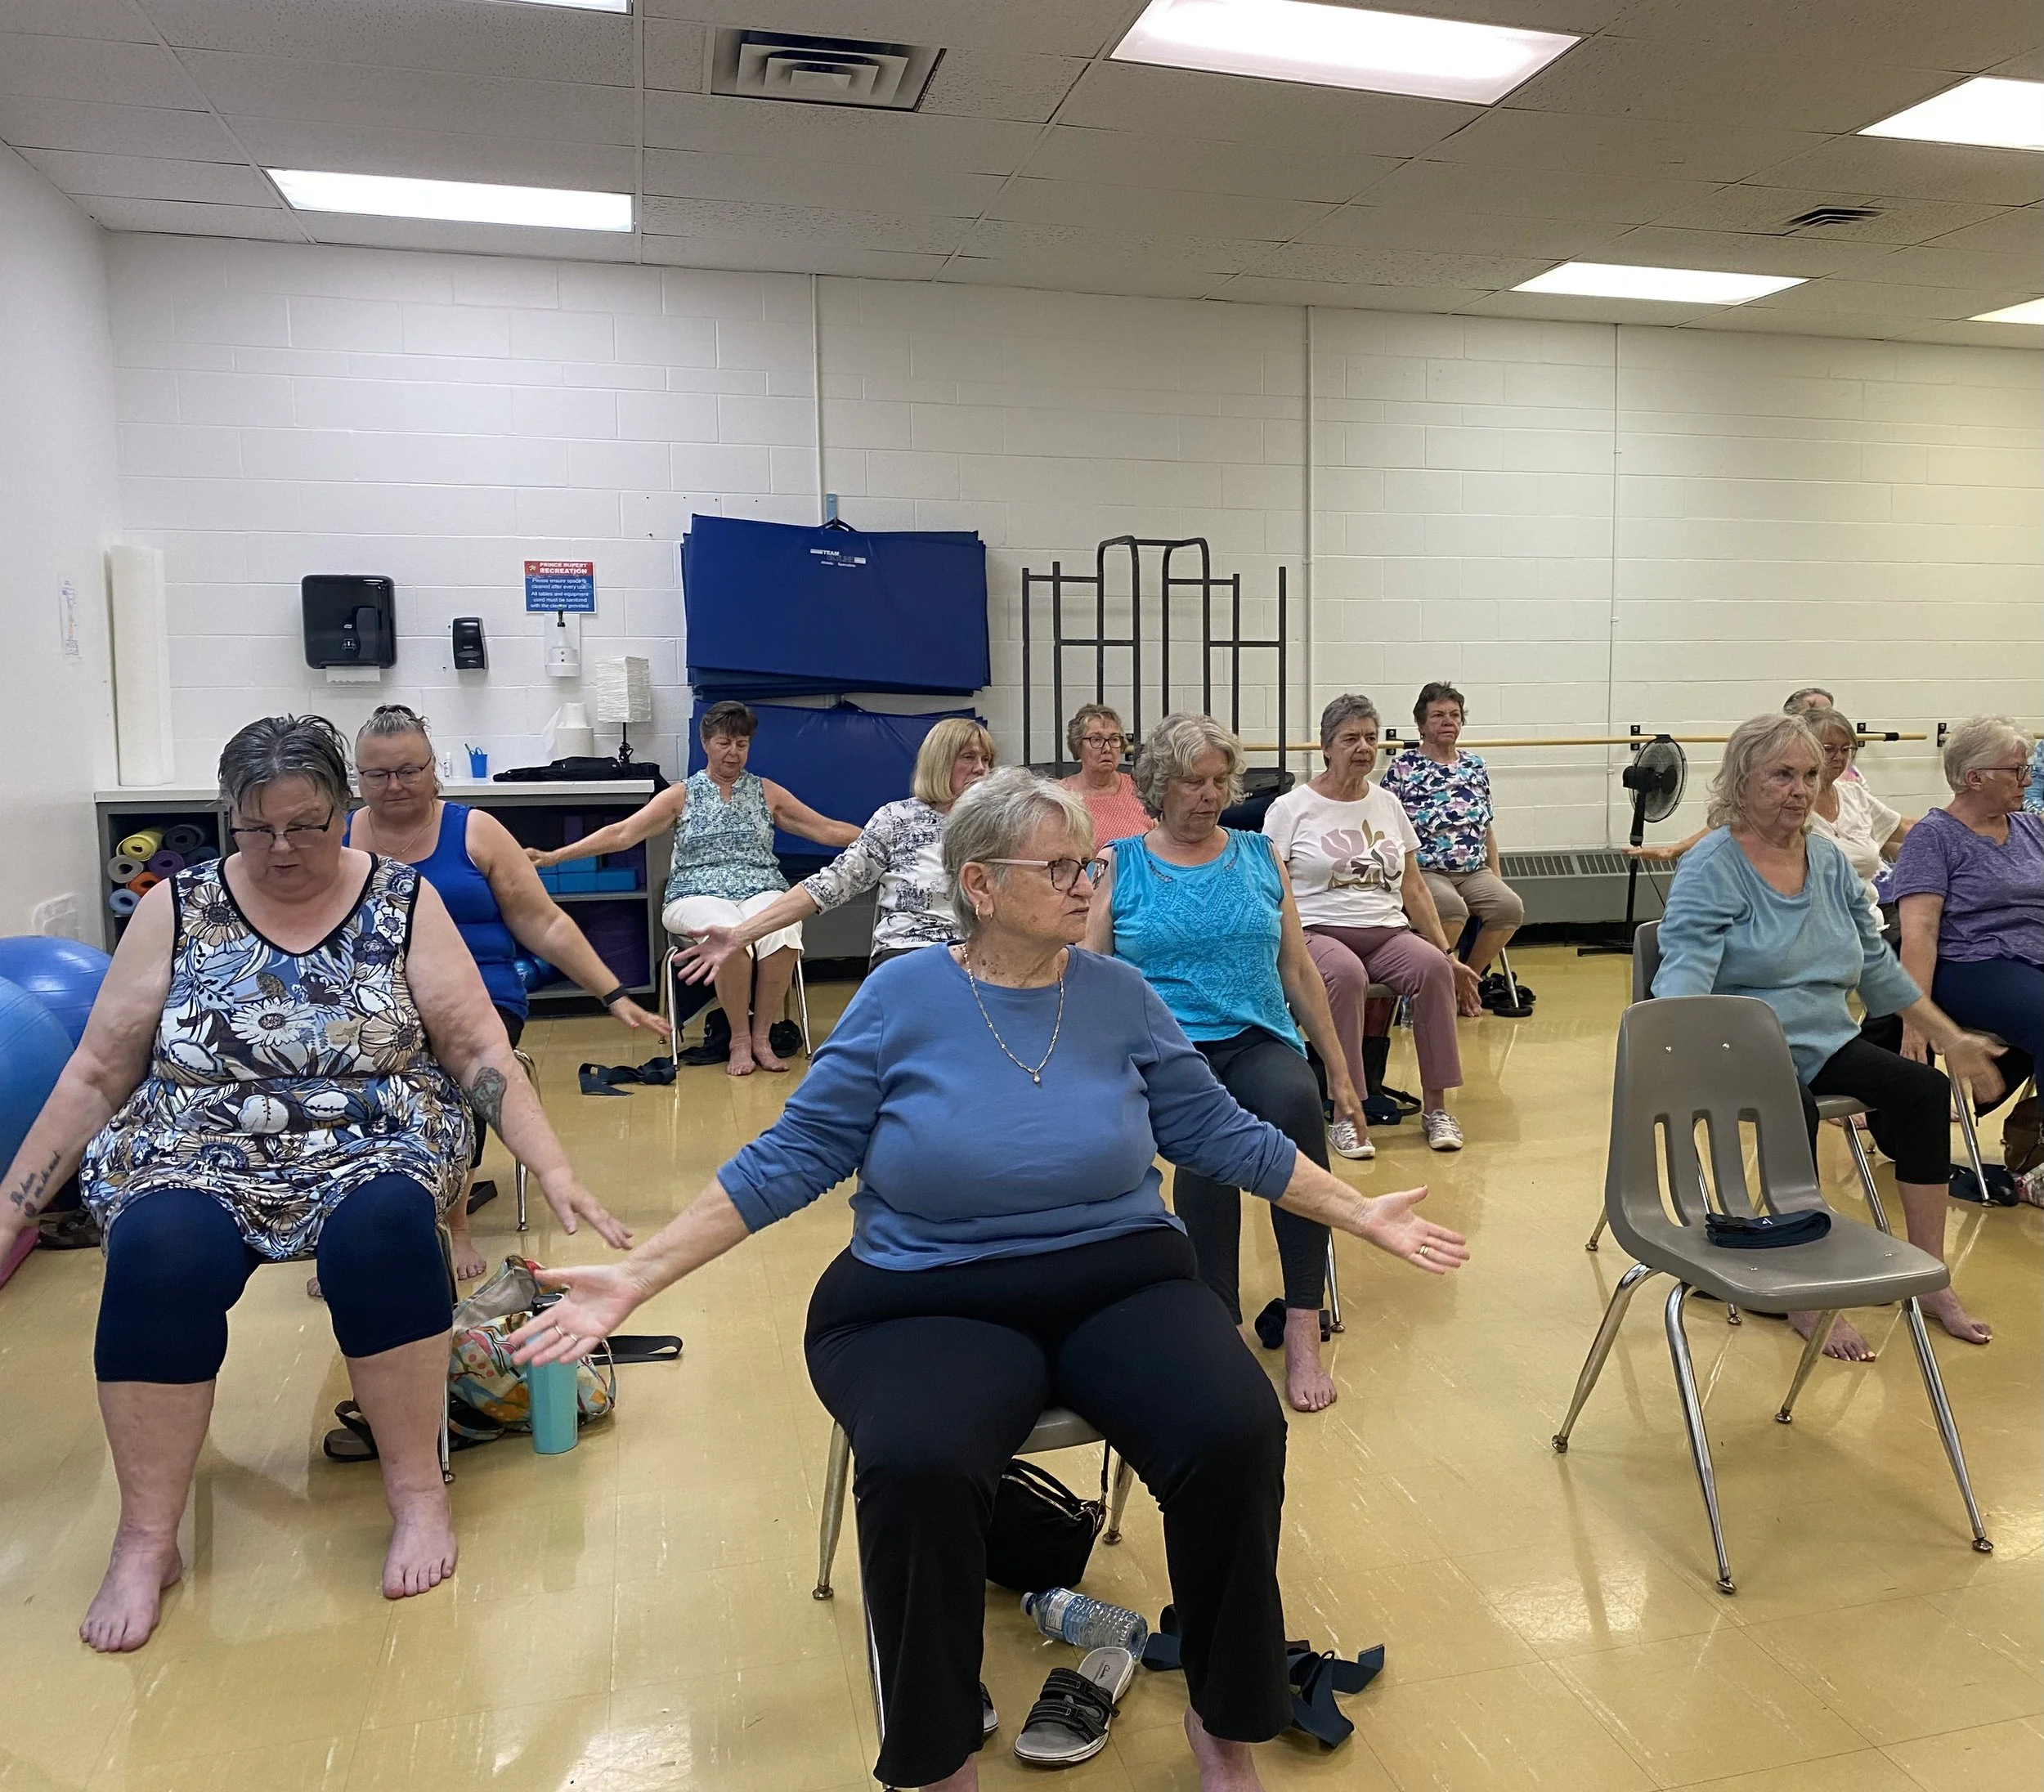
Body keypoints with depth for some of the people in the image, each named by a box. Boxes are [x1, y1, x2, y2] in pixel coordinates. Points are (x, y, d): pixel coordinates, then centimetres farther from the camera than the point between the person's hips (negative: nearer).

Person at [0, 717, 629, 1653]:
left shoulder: (404, 902, 1)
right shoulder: (177, 909, 5)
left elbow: (481, 1054, -2)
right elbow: (96, 1076, 9)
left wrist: (555, 1170, -13)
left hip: (372, 1150, -1)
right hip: (197, 1158, 1)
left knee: (382, 1223, -34)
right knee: (159, 1250, -32)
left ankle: (418, 1490, -18)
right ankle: (146, 1540, -15)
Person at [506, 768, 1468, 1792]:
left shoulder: (1119, 996, 3)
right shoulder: (901, 998, -4)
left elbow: (1221, 1135, 11)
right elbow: (792, 1156, -3)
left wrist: (1360, 1214, 12)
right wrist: (638, 1276, -9)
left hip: (1118, 1283, 3)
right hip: (927, 1304, -2)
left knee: (1237, 1438, -24)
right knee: (917, 1472, -33)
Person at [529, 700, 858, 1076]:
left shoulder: (766, 792, 16)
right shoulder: (681, 796, 11)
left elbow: (826, 830, 14)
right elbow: (622, 834, 4)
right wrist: (553, 856, -5)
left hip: (761, 891, 2)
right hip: (699, 897, -1)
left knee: (782, 935, -35)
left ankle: (761, 1037, -18)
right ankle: (740, 1039, -17)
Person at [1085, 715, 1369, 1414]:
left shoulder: (1260, 857, 15)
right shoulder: (1120, 866, 8)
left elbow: (1297, 970, 17)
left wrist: (1339, 1069, 16)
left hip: (1259, 1040, 2)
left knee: (1296, 1102, -34)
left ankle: (1303, 1328, -28)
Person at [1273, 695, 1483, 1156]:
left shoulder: (1388, 804, 17)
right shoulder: (1290, 808, 3)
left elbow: (1414, 887, 18)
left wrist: (1449, 953, 11)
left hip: (1388, 932, 4)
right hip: (1319, 932, -4)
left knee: (1433, 966, -28)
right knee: (1345, 974, -38)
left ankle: (1435, 1106, -16)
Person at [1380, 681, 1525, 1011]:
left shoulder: (1475, 767, 16)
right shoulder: (1402, 767, 1)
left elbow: (1487, 830, 20)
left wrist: (1496, 880, 13)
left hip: (1474, 871, 5)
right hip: (1423, 871, -5)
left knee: (1510, 907, -23)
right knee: (1453, 908, -35)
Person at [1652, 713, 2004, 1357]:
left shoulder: (1830, 862, 12)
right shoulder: (1710, 868, -9)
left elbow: (1879, 970, 20)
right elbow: (1686, 972, -21)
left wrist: (1952, 1040, 19)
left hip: (1824, 1044, 6)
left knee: (1924, 1088, -17)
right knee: (1792, 1107, -34)